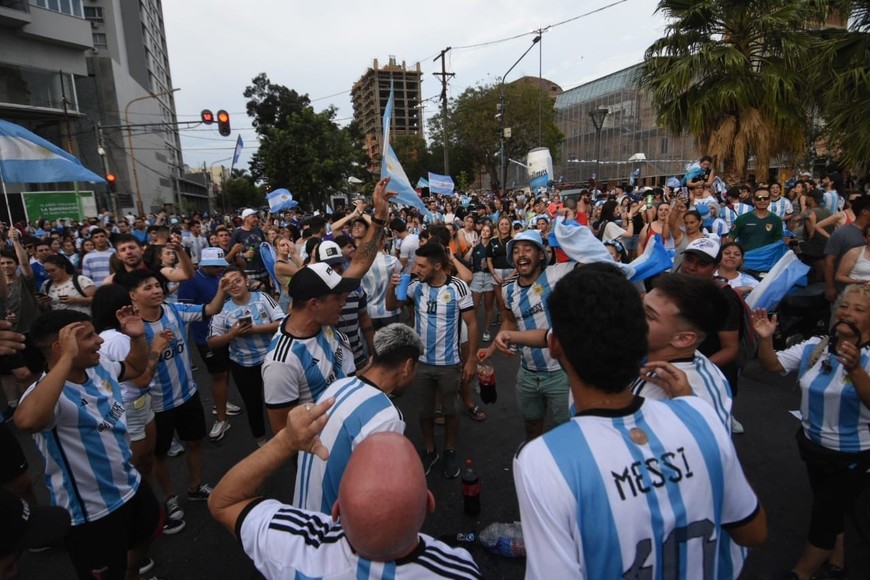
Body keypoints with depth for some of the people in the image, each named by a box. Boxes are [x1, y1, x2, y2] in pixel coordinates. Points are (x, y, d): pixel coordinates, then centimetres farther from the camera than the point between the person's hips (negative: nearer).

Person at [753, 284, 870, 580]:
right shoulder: (814, 347, -4)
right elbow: (772, 365, -6)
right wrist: (766, 339, -24)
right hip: (813, 445, 5)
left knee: (823, 517, 11)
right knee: (829, 511, 26)